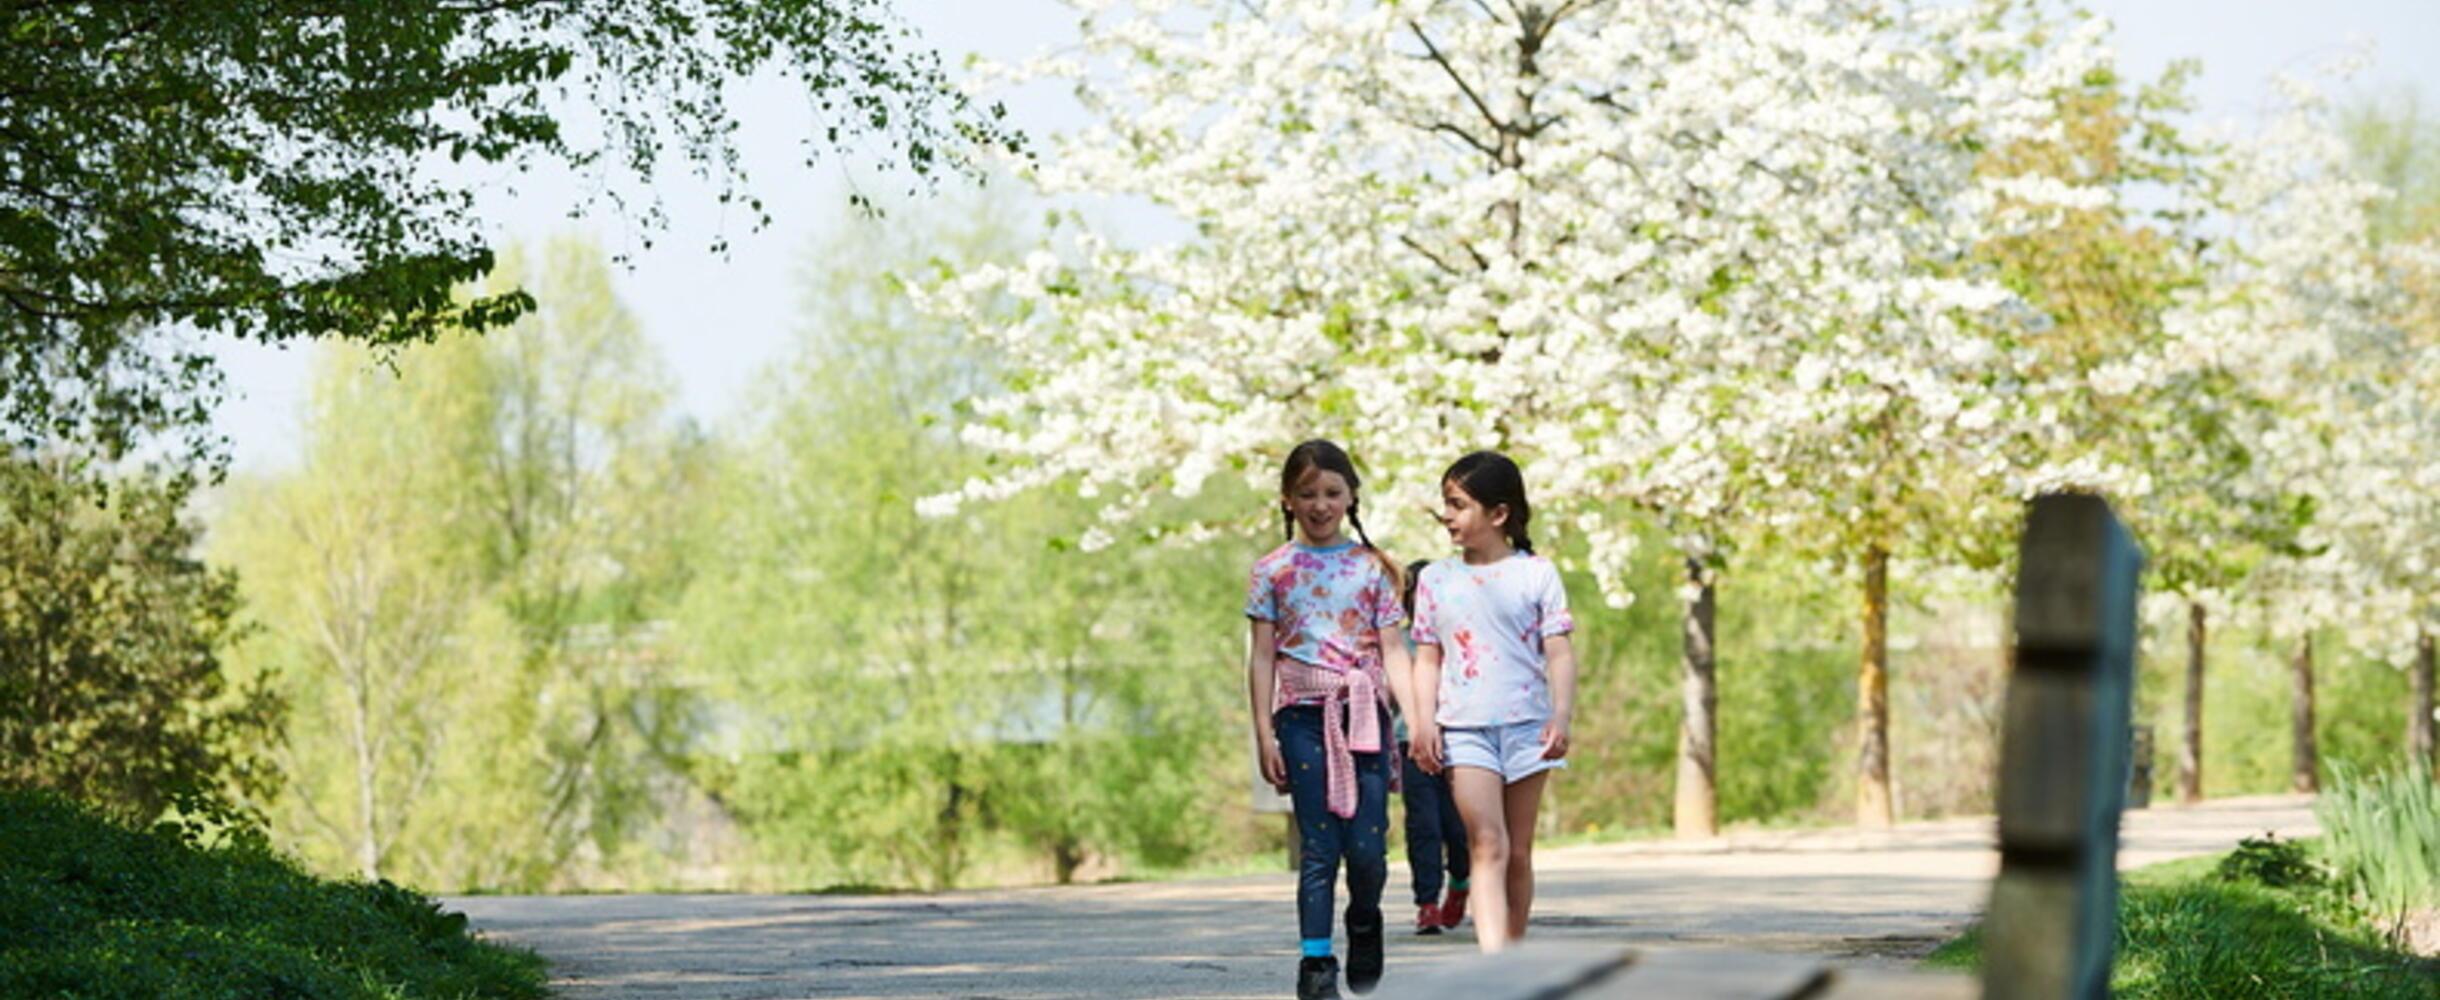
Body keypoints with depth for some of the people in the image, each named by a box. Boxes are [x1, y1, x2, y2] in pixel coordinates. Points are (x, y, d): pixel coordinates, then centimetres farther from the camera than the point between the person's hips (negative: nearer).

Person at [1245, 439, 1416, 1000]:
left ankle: (1364, 923, 25)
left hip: (1365, 712, 1)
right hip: (1303, 715, -1)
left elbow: (1393, 650, 6)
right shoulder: (1273, 571, 6)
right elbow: (1262, 658, 5)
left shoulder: (1372, 568, 8)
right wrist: (1264, 735, -2)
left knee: (1368, 849, -5)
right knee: (1319, 848, -5)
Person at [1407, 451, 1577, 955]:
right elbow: (1427, 658, 12)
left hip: (1526, 724, 0)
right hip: (1463, 728, 0)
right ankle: (1493, 963, -26)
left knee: (1518, 852, 7)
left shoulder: (1536, 574, 4)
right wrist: (1423, 719, -1)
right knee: (1487, 844, -15)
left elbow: (1559, 653, 0)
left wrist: (1561, 715, -13)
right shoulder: (1435, 580, 11)